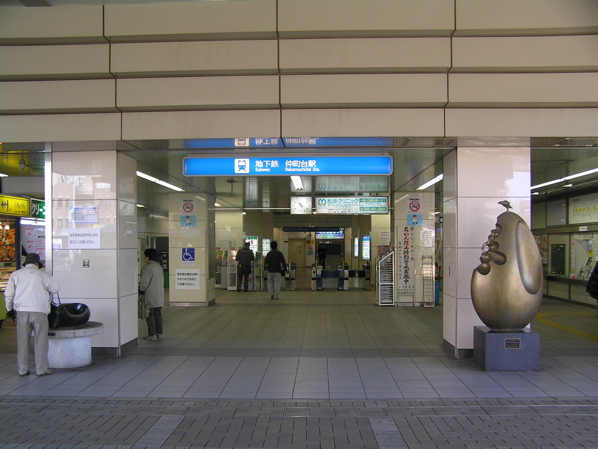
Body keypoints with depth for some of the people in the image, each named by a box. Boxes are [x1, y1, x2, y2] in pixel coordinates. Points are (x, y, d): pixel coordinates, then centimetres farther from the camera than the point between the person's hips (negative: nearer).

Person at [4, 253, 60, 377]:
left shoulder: (16, 274, 8)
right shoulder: (42, 274, 1)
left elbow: (8, 294, 9)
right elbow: (55, 288, 5)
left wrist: (9, 308, 23)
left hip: (22, 311, 2)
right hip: (39, 311, -2)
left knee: (22, 341, 10)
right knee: (40, 341, 4)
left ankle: (22, 369, 14)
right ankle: (41, 369, 6)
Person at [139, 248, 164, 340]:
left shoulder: (147, 267, -16)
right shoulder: (159, 266, 10)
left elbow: (144, 282, -16)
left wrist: (141, 290, 2)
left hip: (150, 296, -8)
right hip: (159, 296, 8)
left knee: (150, 316, -1)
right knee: (158, 315, 13)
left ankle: (152, 334, 1)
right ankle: (159, 333, 16)